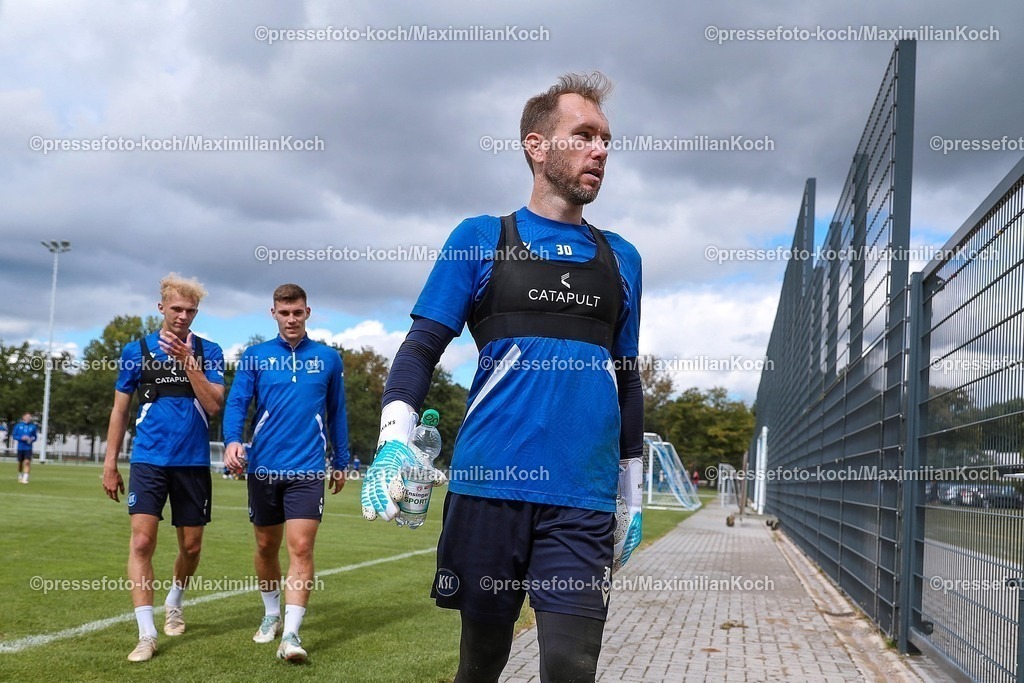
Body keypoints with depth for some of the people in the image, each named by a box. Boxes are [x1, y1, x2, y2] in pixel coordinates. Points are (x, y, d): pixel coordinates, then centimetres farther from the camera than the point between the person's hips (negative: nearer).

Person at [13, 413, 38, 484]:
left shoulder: (33, 427, 3)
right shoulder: (18, 426, 2)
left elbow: (35, 436, 13)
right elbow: (14, 436, 4)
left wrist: (31, 439, -8)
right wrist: (21, 438, -13)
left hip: (28, 448, -1)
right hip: (20, 447, 1)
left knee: (27, 462, -17)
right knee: (20, 463, 11)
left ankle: (25, 479, -19)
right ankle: (20, 477, 34)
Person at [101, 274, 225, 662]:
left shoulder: (208, 352, 2)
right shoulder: (137, 350, 3)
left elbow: (214, 405, -10)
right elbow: (120, 410, 8)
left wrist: (188, 361, -19)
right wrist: (110, 464, 6)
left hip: (193, 462, 1)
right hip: (148, 459, -1)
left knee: (191, 546, 10)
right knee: (142, 541, -13)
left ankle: (174, 603, 38)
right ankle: (146, 634, -8)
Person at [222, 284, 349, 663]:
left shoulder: (328, 359, 5)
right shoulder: (255, 356, 4)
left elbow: (336, 413, 13)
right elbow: (237, 403, -5)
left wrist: (341, 462, 15)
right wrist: (232, 440, -24)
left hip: (307, 469, -1)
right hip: (263, 467, 2)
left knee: (301, 548, -12)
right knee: (267, 547, 13)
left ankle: (291, 633, -12)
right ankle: (271, 615, 33)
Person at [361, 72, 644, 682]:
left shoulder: (621, 258, 16)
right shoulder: (481, 239, 8)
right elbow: (422, 347, 2)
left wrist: (634, 495, 19)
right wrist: (396, 438, -15)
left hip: (584, 500, 2)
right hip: (490, 486, -1)